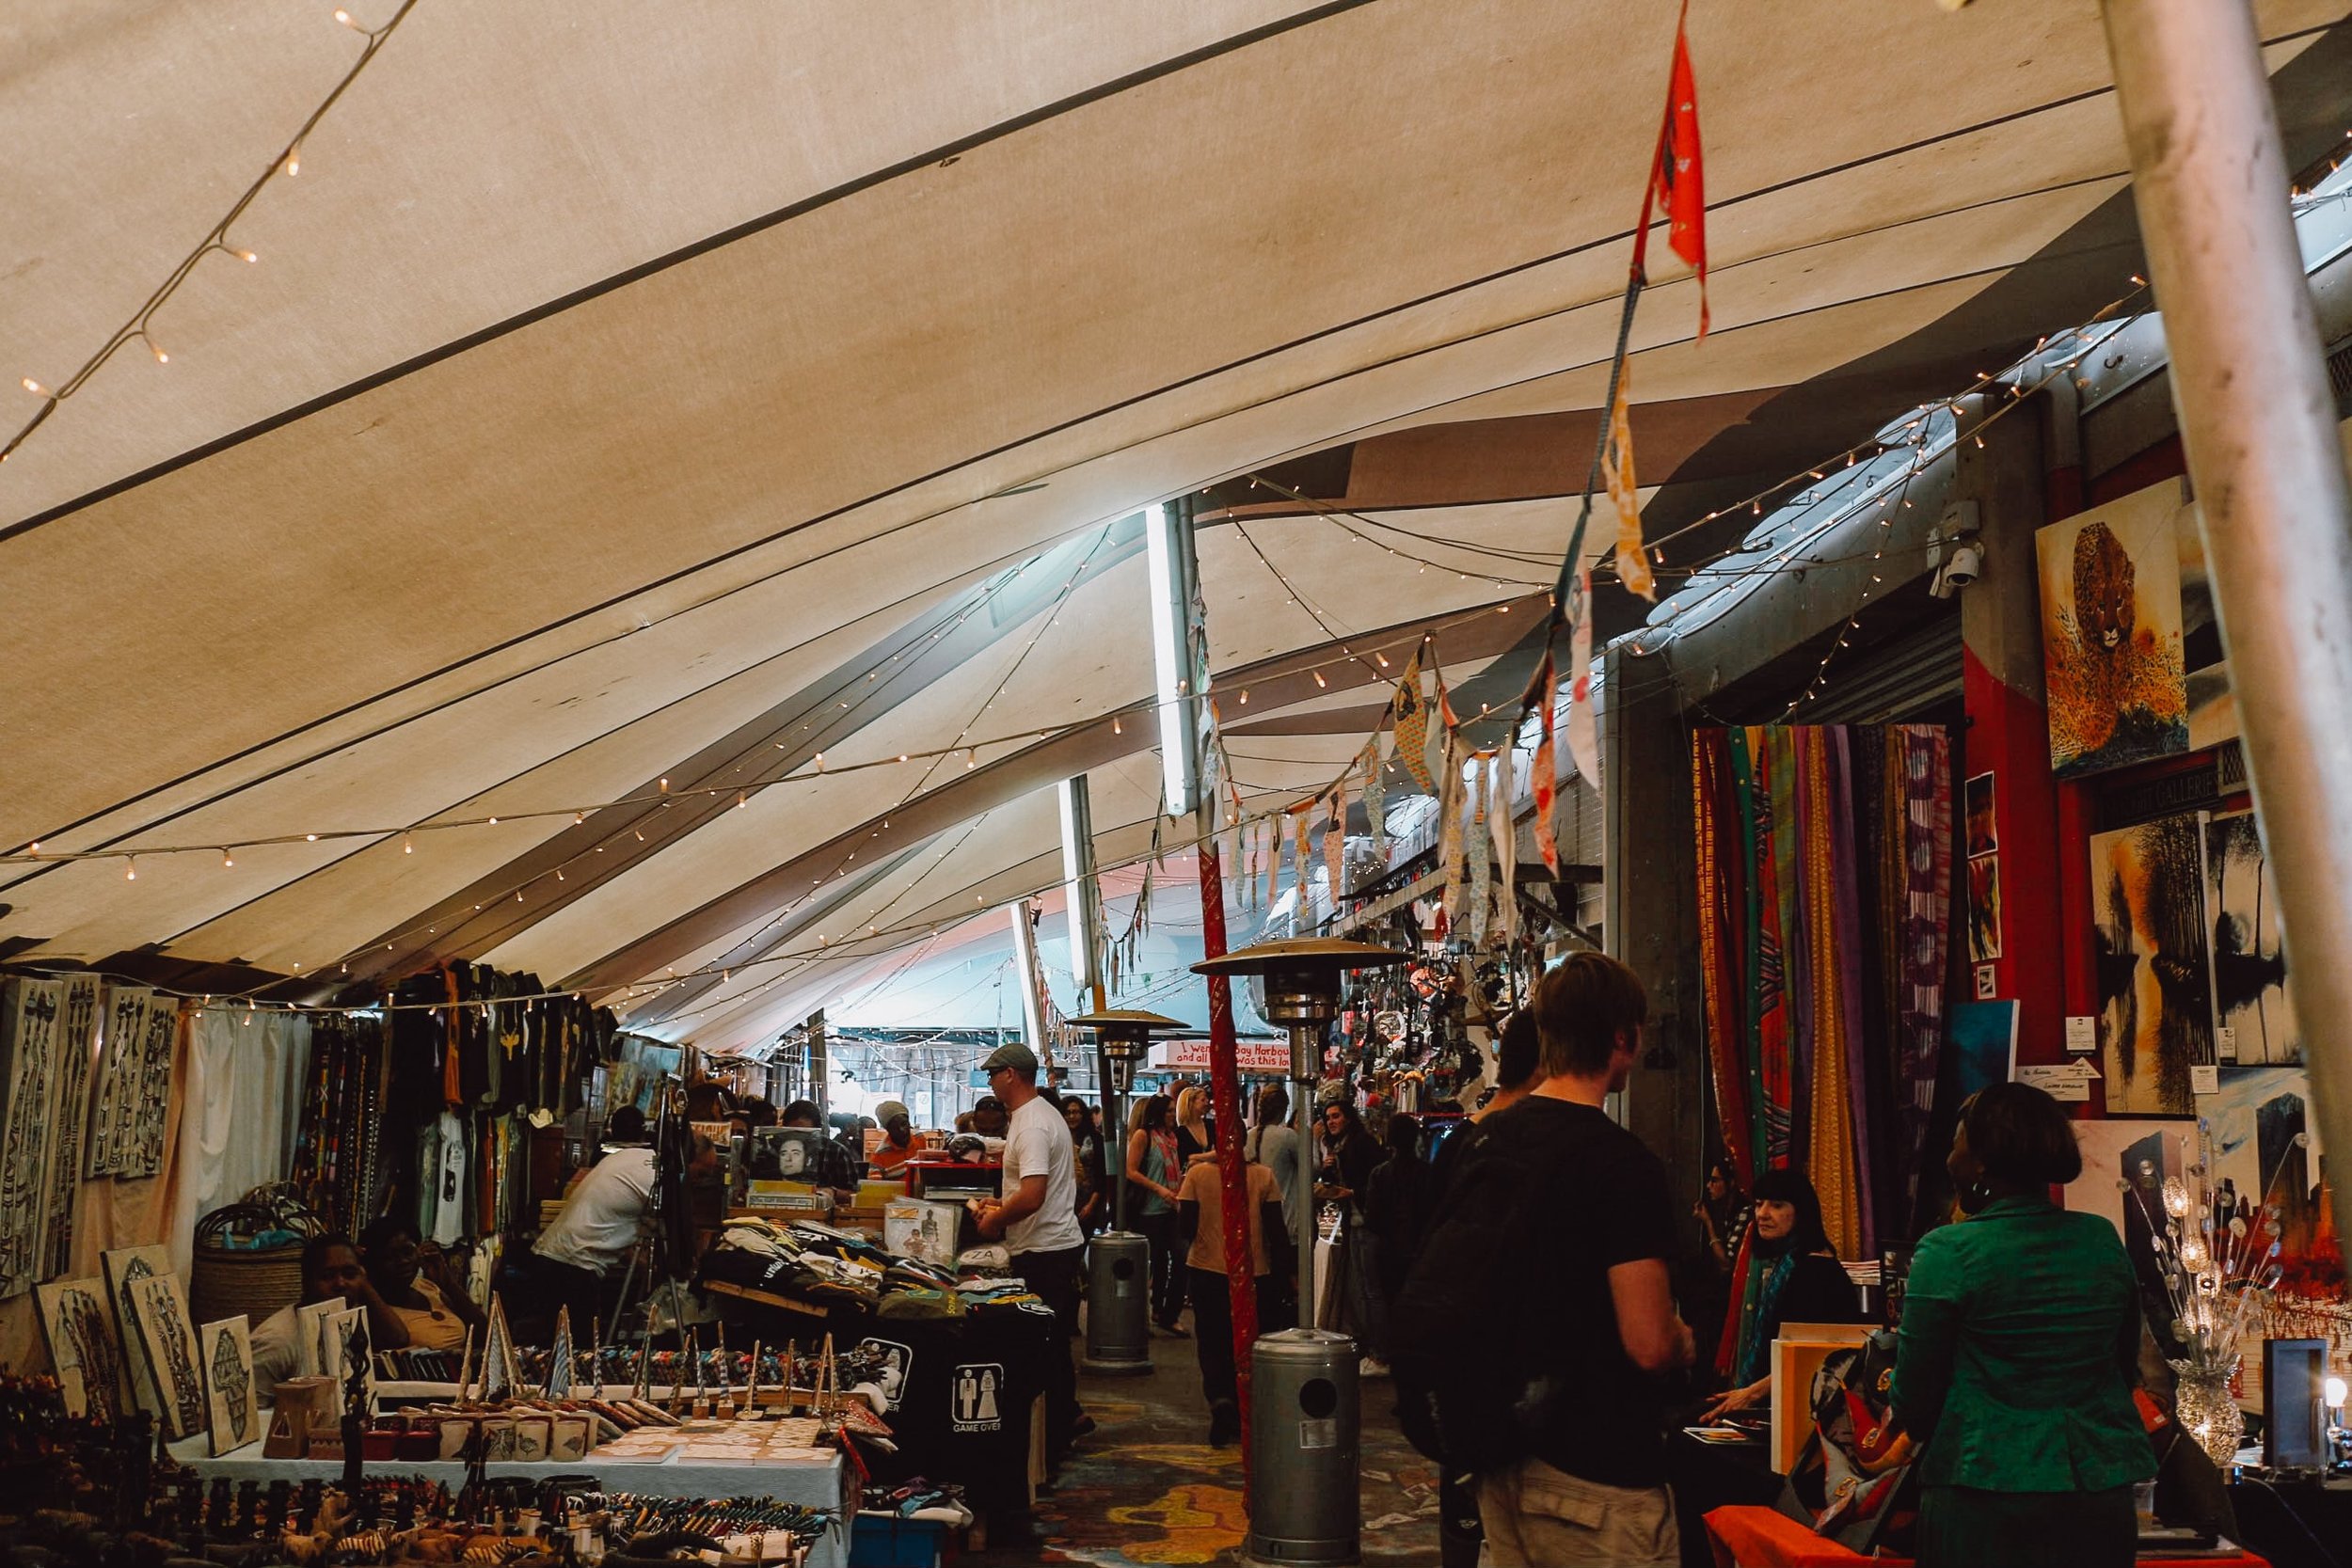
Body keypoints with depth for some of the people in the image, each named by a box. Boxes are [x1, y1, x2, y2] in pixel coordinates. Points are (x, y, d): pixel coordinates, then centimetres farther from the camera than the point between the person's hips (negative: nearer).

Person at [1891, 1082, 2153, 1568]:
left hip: (1986, 1495, -5)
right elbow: (2127, 1369, 15)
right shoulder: (2105, 1240, 2)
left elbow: (1913, 1403, -8)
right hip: (2105, 1494, 5)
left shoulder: (1947, 1252, -13)